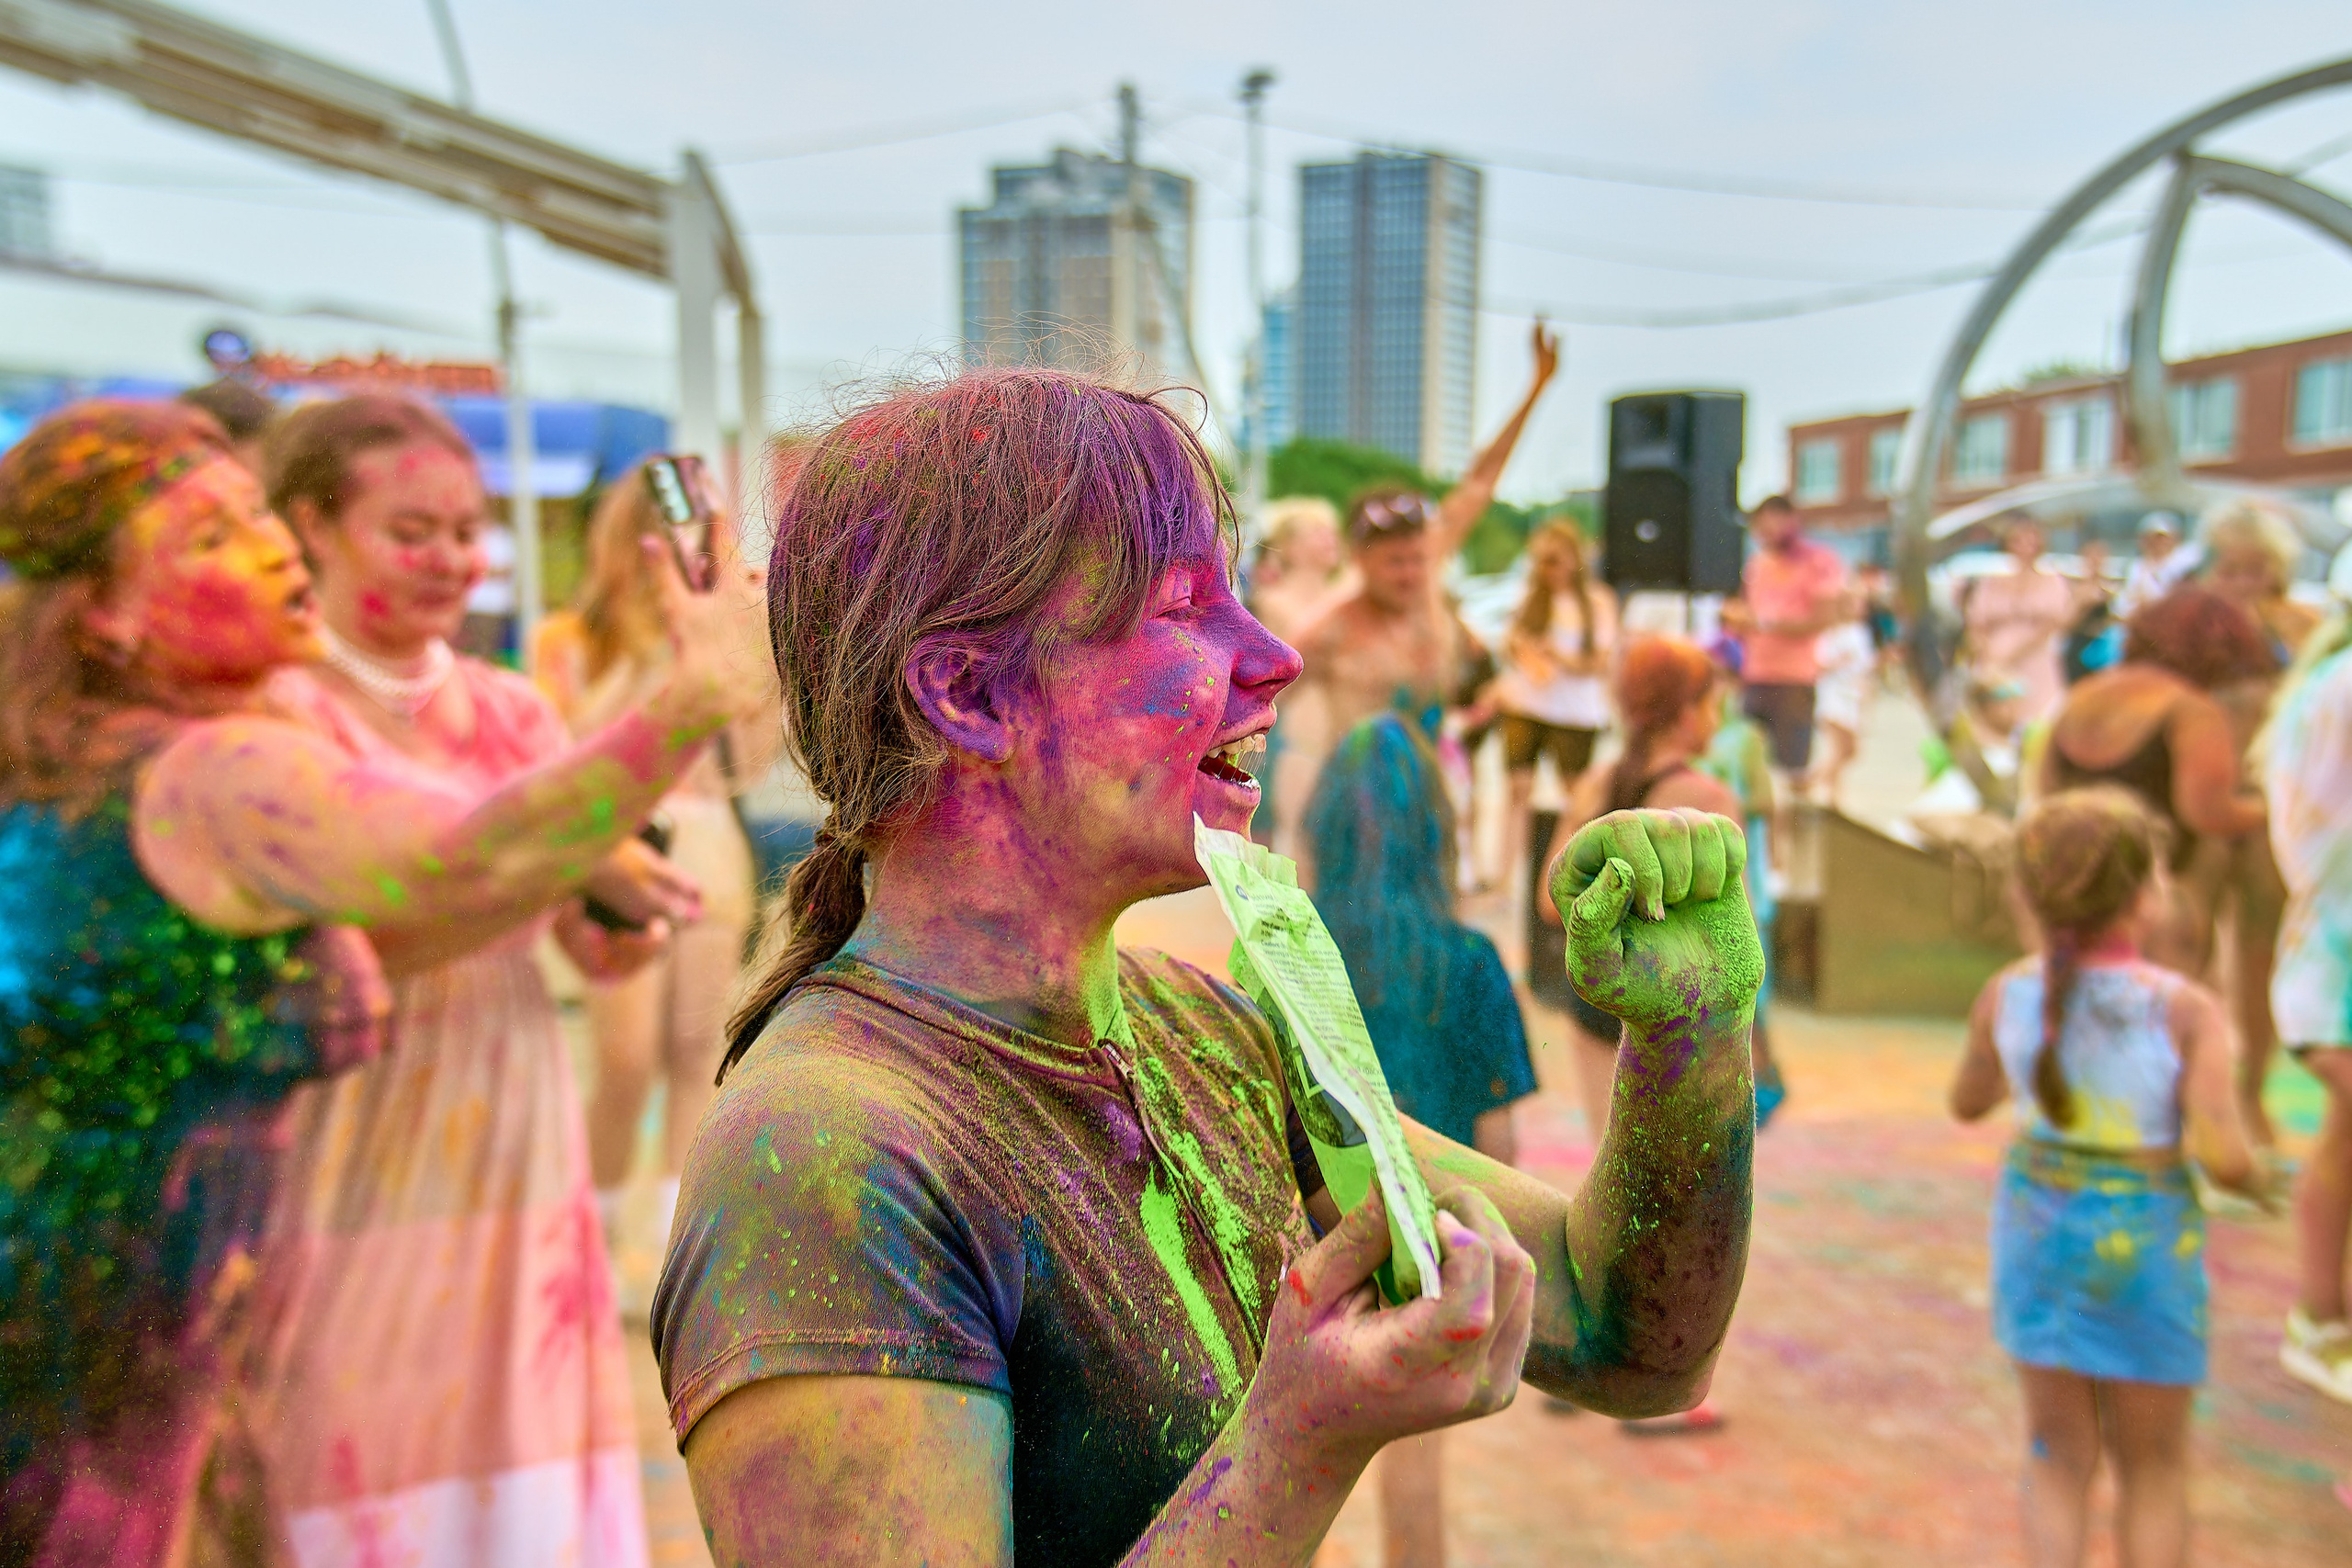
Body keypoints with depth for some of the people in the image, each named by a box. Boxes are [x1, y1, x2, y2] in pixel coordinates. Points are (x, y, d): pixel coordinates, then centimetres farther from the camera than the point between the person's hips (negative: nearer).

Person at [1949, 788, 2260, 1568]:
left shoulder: (2006, 997, -8)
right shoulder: (2187, 1010, -19)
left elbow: (1967, 1102, 7)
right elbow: (2221, 1155, -23)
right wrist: (2249, 1171, -1)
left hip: (2036, 1220, 3)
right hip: (2146, 1240, -2)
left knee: (2058, 1453, 16)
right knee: (2153, 1466, 18)